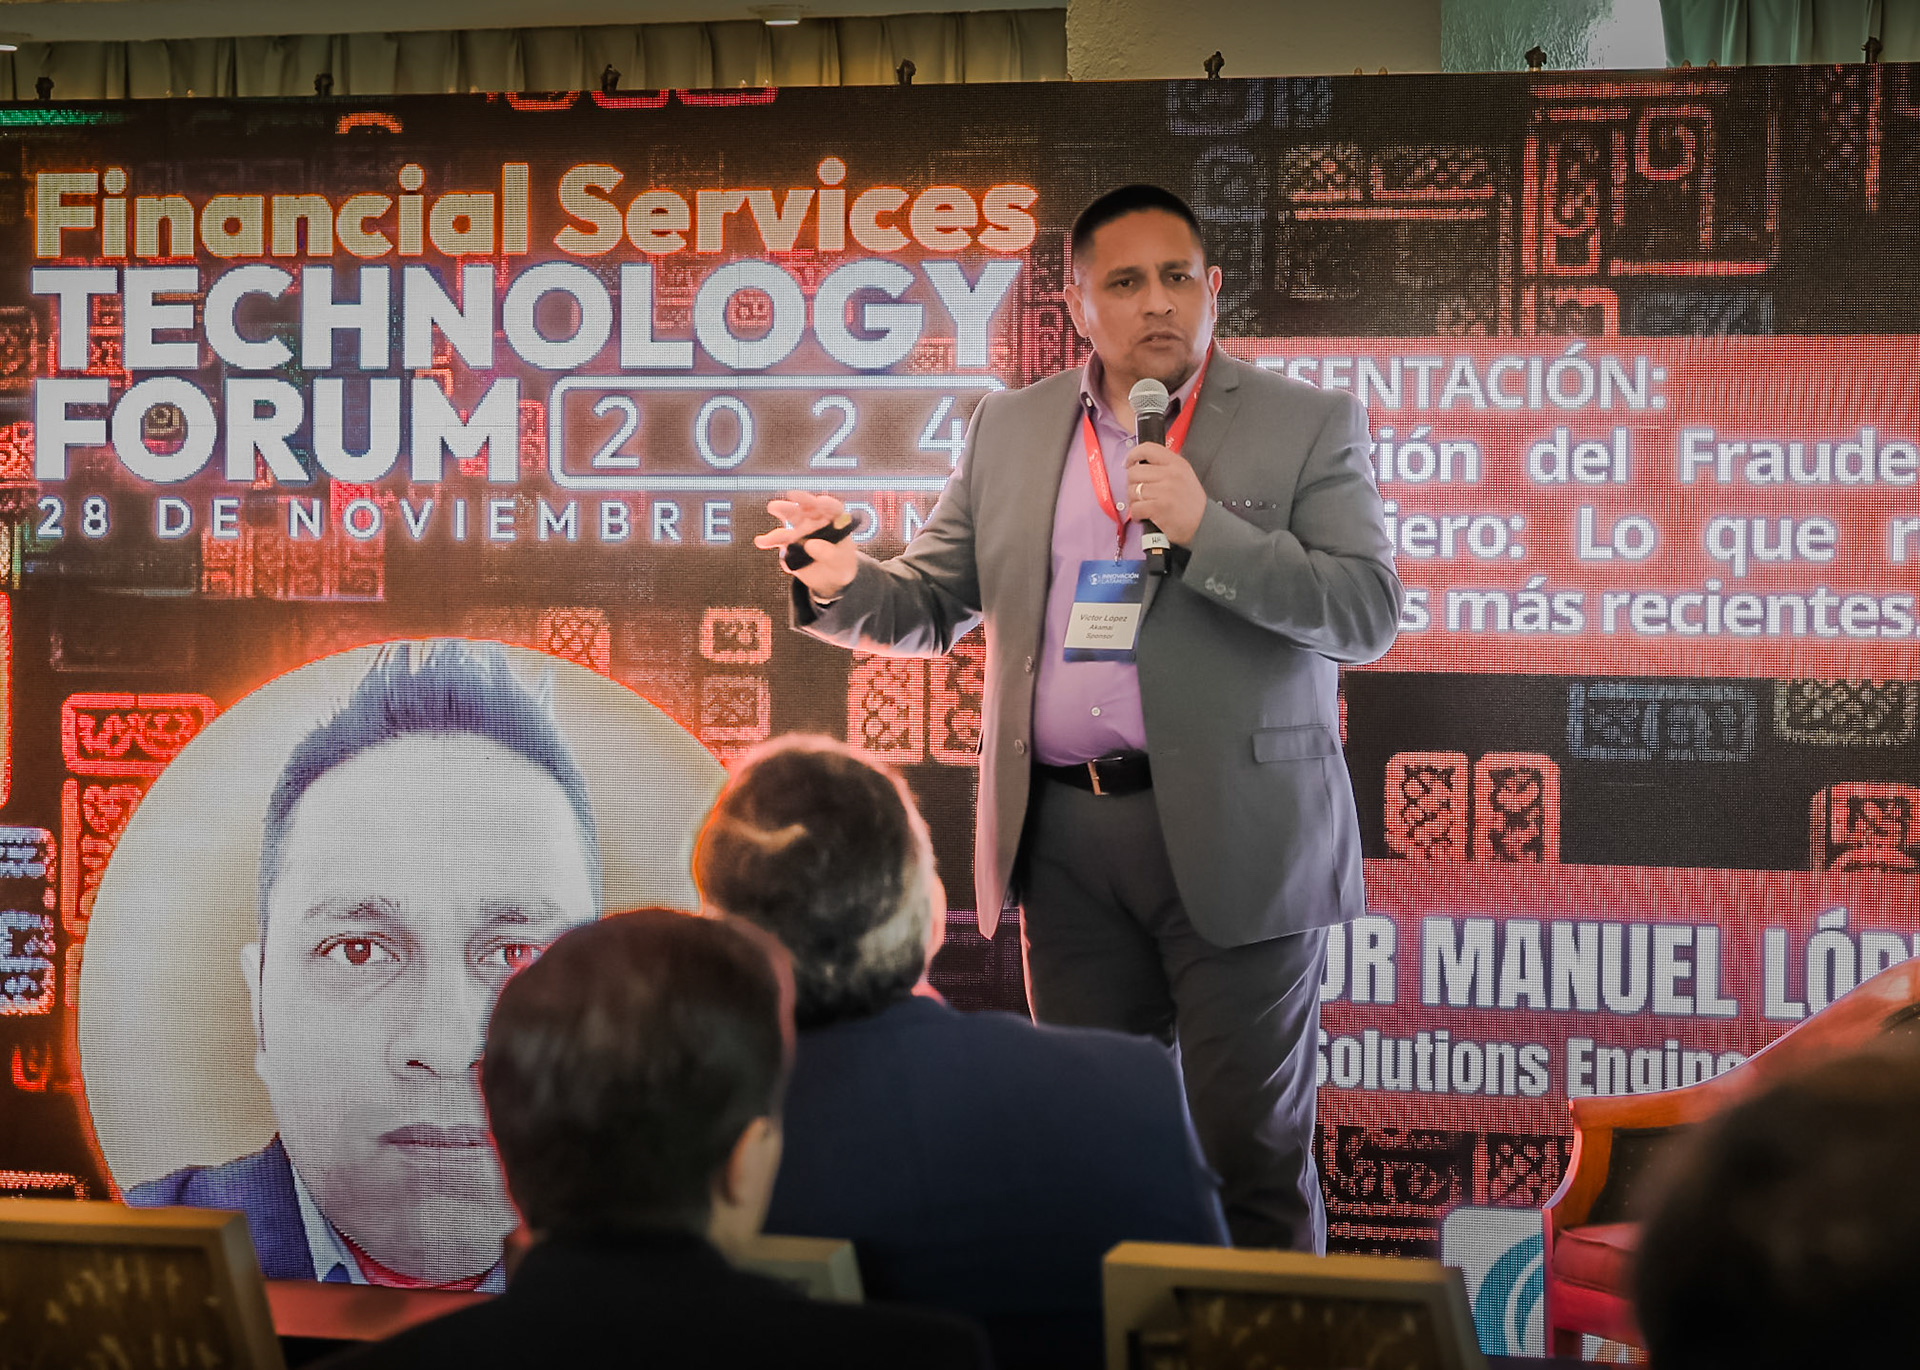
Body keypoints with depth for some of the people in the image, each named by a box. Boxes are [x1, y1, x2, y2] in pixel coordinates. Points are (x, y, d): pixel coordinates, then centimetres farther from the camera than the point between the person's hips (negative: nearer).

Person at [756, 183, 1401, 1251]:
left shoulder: (1310, 426, 0)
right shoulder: (1013, 429, 12)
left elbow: (1368, 614, -9)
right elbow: (936, 602, 13)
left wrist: (1203, 527, -19)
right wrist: (845, 583, -9)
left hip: (1234, 837, -4)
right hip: (1067, 836, 4)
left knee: (1254, 1157, 0)